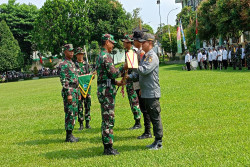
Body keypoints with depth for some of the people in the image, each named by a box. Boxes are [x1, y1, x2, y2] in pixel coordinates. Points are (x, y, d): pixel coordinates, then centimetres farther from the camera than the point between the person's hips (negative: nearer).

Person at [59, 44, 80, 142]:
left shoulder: (72, 63, 18)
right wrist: (68, 94, -22)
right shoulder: (63, 64, -11)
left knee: (74, 113, 11)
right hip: (69, 91, -9)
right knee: (70, 114, -7)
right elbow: (64, 81, -18)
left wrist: (78, 93, 21)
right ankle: (68, 136, -2)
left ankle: (70, 134, 17)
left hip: (75, 91, 9)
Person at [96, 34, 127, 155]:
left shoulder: (100, 56, 18)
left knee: (107, 119, 13)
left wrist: (115, 82, 19)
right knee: (108, 119, -7)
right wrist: (124, 68, -6)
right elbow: (114, 73, -18)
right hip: (107, 90, -10)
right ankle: (108, 148, -3)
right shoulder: (106, 56, -14)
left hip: (103, 89, 10)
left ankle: (107, 146, 18)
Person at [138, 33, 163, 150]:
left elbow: (144, 70, -24)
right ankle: (156, 142, 21)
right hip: (146, 93, 10)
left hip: (152, 93, -10)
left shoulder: (152, 57, -13)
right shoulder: (144, 56, 17)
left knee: (155, 117, -3)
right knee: (151, 117, 13)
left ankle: (159, 143, 3)